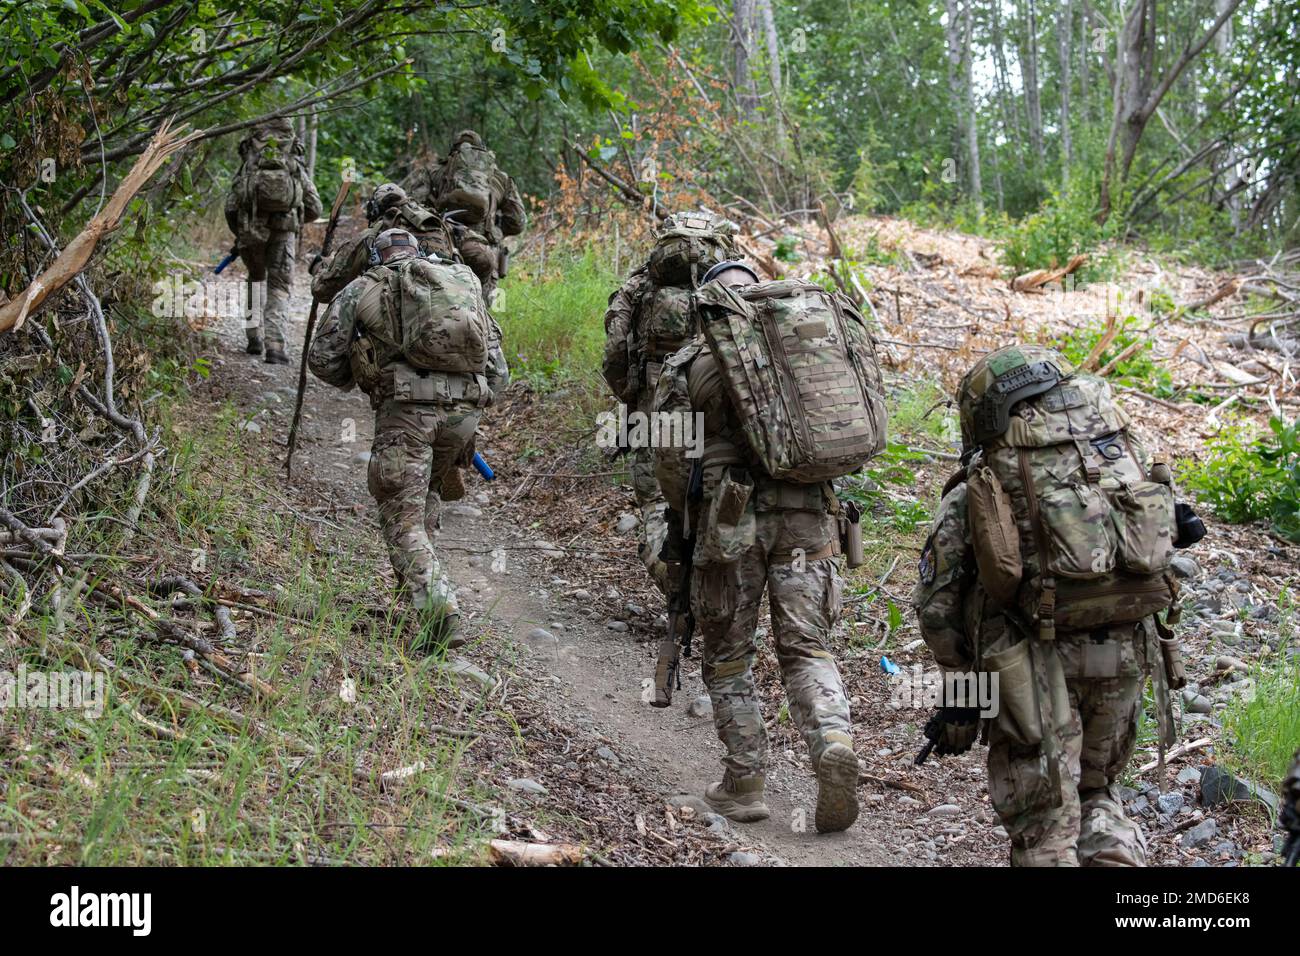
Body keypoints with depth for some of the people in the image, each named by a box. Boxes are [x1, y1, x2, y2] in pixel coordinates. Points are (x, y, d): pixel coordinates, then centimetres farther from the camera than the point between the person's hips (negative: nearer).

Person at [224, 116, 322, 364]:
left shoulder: (248, 165, 9)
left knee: (256, 278, 24)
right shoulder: (297, 167, 10)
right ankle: (274, 346, -13)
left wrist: (239, 234, 20)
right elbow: (314, 209, 9)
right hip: (284, 231, -1)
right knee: (278, 287, 3)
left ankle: (255, 336, 18)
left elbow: (231, 207, 4)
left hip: (251, 229, 1)